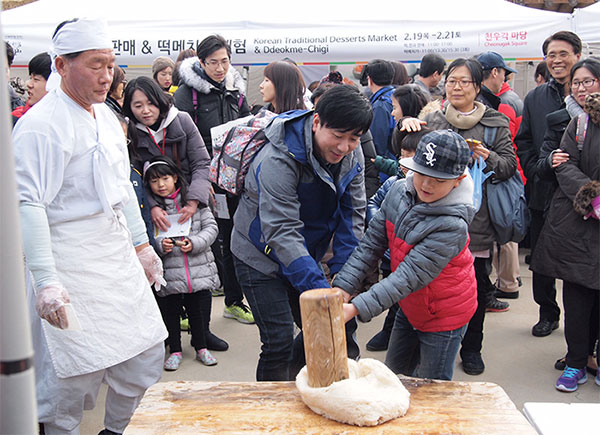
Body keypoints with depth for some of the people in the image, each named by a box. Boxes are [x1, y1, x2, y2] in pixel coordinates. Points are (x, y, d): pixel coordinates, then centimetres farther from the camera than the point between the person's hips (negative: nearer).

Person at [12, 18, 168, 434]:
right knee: (76, 375, -2)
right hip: (70, 269, -8)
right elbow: (28, 204, -21)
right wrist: (45, 281, -27)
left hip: (119, 258, 9)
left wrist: (142, 243, 21)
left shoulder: (106, 115, 12)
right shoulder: (41, 124, -15)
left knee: (147, 355, 13)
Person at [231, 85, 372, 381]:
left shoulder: (352, 155, -9)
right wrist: (317, 287, -42)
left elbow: (352, 214, -6)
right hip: (261, 257, -6)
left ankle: (292, 389, 34)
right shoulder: (278, 159, -31)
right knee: (279, 342, -9)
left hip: (305, 255, 7)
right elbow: (281, 232, -35)